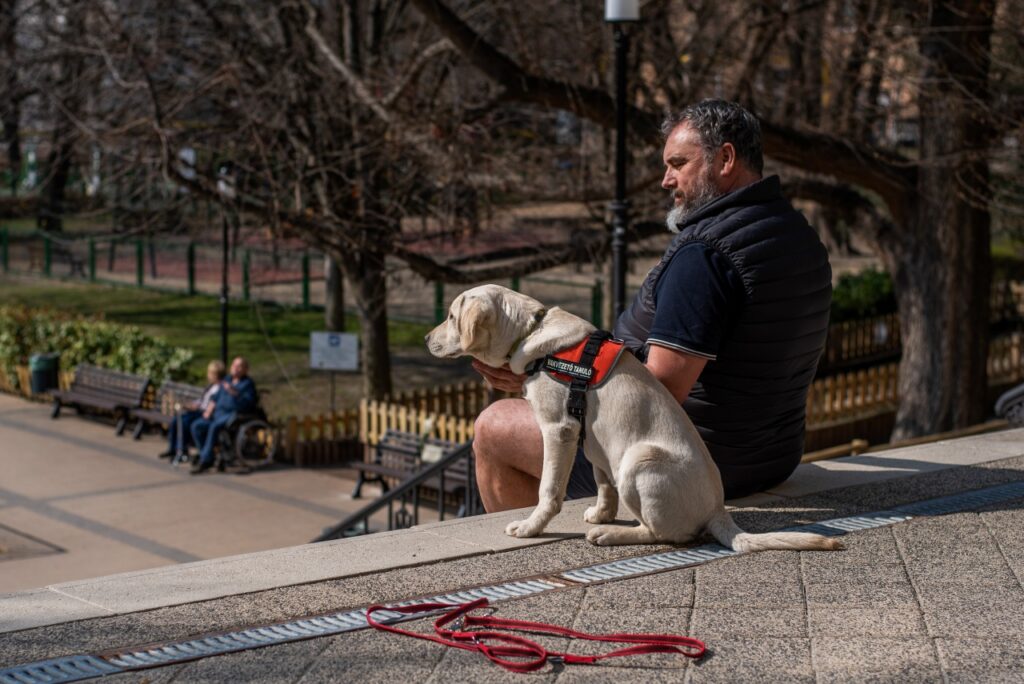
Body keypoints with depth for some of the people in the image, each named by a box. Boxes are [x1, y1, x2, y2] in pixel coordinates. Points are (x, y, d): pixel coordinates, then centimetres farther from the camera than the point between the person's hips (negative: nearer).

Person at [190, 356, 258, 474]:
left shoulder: (248, 384, 0)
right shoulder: (226, 381, 21)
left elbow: (248, 404, -15)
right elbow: (216, 398, 27)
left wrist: (234, 393, -28)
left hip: (234, 415, -8)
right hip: (218, 414, 8)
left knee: (215, 426, -34)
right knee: (196, 426, -14)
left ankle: (205, 460, -30)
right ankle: (207, 458, -15)